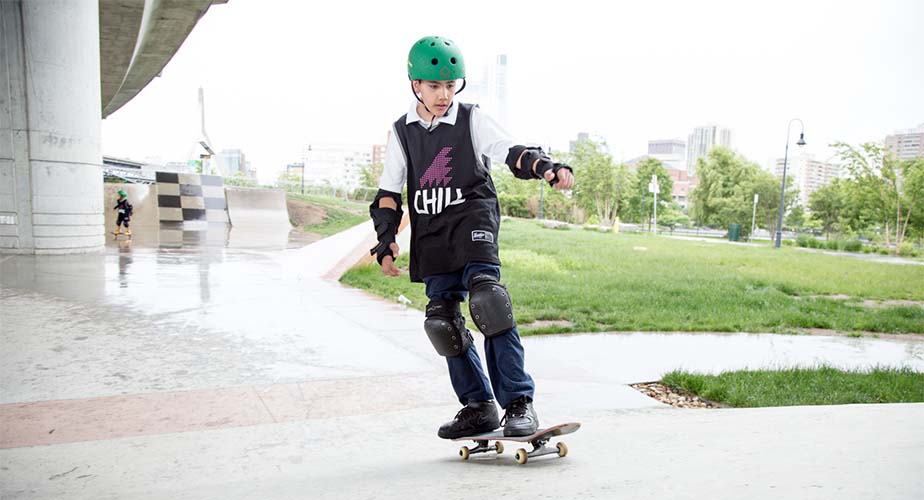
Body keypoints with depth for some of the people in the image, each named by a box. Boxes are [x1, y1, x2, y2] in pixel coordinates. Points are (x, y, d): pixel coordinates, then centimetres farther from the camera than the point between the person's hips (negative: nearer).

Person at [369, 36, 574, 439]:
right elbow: (388, 192, 13)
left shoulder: (472, 120, 2)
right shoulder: (402, 132, 12)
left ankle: (518, 402, -19)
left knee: (486, 297, -24)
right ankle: (478, 406, 14)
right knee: (442, 319, 2)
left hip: (473, 219, -4)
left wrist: (548, 168, -30)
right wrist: (386, 241, 3)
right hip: (431, 235, 5)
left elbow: (512, 152, -10)